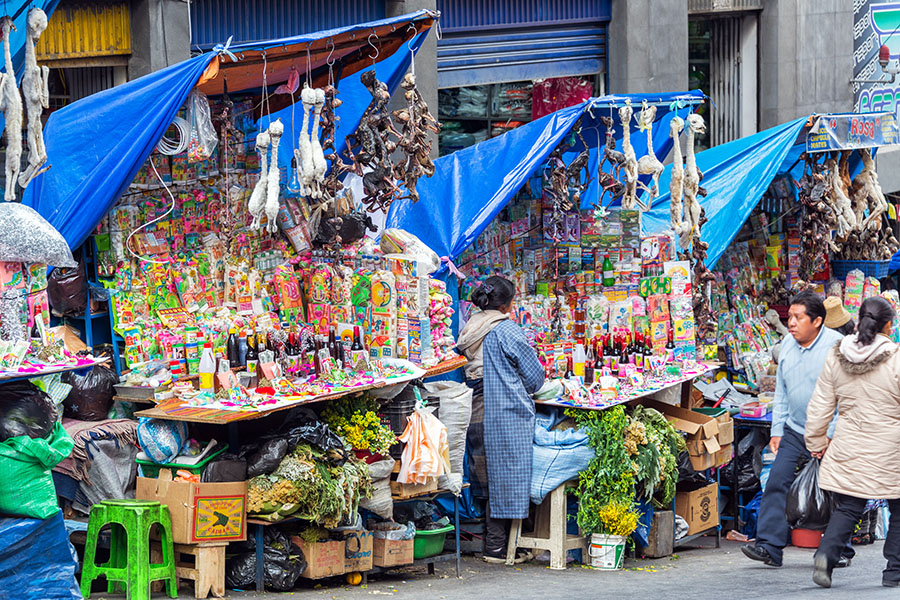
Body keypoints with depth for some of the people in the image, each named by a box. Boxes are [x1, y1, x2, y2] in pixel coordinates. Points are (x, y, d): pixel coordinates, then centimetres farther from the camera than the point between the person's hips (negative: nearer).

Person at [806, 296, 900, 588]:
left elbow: (819, 405, 7)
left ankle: (826, 554, -13)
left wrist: (817, 440, 19)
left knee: (847, 508, 10)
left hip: (847, 450, 3)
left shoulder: (836, 358, 0)